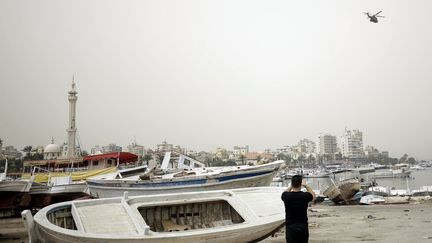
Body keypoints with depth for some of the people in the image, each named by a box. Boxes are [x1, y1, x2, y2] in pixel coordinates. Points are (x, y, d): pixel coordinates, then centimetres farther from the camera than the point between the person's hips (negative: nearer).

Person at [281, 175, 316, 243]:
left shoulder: (286, 196, -12)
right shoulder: (305, 196, -11)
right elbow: (313, 195, 14)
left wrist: (291, 186, 15)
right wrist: (305, 185, 16)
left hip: (290, 227, -1)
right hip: (303, 227, 1)